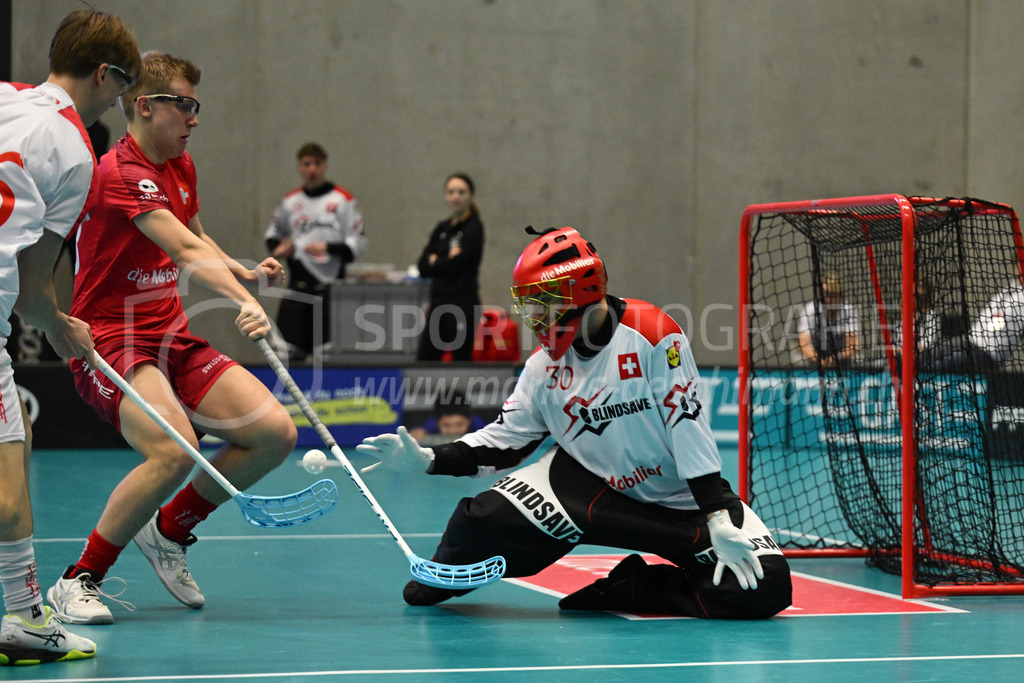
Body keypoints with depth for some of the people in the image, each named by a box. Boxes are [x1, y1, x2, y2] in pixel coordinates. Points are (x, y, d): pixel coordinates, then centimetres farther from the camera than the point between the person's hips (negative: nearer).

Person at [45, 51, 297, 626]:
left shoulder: (181, 167, 12)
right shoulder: (121, 173, -17)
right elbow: (185, 250, -31)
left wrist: (245, 272, 10)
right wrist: (242, 301, -44)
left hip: (172, 338, 9)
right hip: (110, 339, -9)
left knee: (276, 434, -5)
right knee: (174, 452, -33)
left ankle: (169, 530, 16)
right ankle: (78, 581, -13)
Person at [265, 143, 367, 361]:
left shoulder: (342, 200, 0)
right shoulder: (290, 201, 12)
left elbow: (358, 244, -3)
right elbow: (273, 234, 26)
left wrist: (328, 247, -16)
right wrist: (277, 248, 4)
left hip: (330, 287, -3)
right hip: (297, 286, 3)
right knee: (285, 350, -6)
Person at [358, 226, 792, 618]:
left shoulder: (652, 335, -20)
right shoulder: (544, 366, -1)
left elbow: (689, 428, -22)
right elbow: (504, 440, 4)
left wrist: (719, 523, -24)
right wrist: (427, 460, -9)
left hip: (679, 498, -3)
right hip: (590, 485, 3)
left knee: (765, 586, -24)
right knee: (481, 520, -20)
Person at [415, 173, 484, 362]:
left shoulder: (473, 228, -6)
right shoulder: (442, 228, 14)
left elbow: (457, 265, -16)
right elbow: (423, 267, 6)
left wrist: (435, 261, 0)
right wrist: (446, 260, -9)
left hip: (463, 304, -7)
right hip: (438, 303, 7)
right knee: (424, 360, 5)